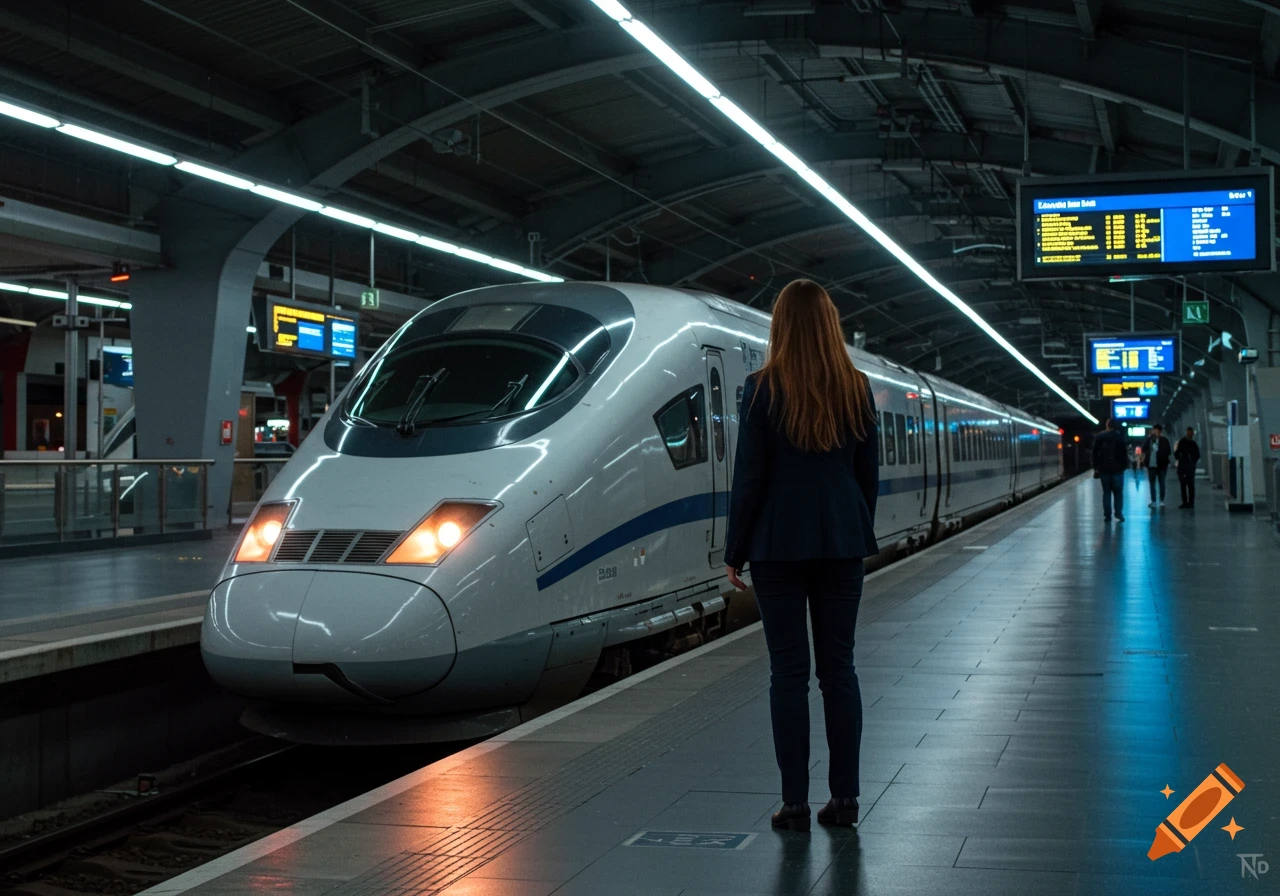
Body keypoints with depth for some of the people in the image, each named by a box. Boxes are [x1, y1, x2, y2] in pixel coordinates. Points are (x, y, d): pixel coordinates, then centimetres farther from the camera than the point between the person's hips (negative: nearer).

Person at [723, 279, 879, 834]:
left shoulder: (763, 389, -8)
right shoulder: (857, 389, 2)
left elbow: (749, 476, -8)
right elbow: (869, 473, 8)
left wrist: (734, 552, 0)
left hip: (778, 544, -3)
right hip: (843, 542, 3)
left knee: (789, 671, 2)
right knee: (838, 668, 9)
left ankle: (795, 803, 5)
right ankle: (844, 798, 13)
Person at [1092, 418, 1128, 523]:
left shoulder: (1099, 437, 3)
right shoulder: (1119, 437, -4)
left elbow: (1095, 453, 4)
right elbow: (1124, 453, -4)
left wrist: (1096, 467, 7)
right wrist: (1124, 465, 5)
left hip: (1104, 468, 2)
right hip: (1117, 468, -2)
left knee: (1106, 492, 6)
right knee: (1118, 492, 5)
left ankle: (1107, 515, 1)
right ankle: (1119, 513, -6)